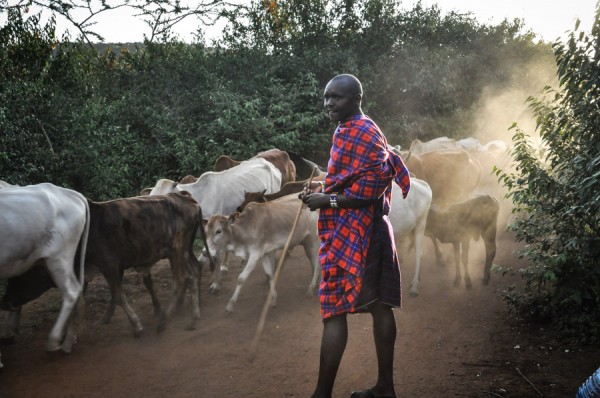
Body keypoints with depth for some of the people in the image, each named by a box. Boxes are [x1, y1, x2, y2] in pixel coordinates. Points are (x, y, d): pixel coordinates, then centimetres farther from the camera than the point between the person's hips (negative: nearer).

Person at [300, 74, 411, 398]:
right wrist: (324, 188, 13)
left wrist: (328, 199, -18)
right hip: (369, 229, 11)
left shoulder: (354, 131, -15)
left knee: (334, 312, -7)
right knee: (379, 305, 11)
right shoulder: (365, 130, 17)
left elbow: (372, 186, -23)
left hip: (350, 233, -11)